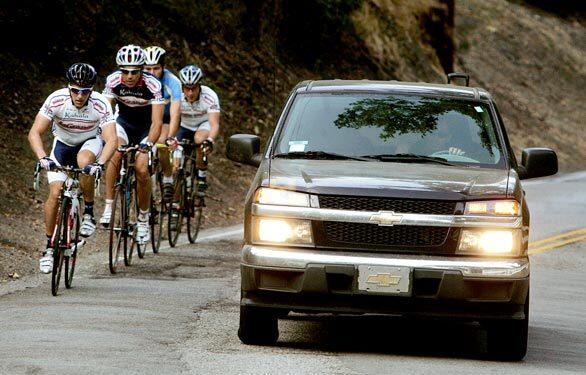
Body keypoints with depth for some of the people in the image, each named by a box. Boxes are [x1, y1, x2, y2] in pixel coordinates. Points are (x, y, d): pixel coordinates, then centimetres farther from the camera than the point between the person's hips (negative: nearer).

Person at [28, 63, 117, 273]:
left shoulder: (100, 105, -30)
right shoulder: (56, 100, -29)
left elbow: (111, 140, -36)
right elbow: (35, 133, -31)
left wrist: (100, 163, -53)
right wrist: (42, 158, -48)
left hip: (90, 142, -1)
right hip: (63, 144, 1)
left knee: (84, 161, -36)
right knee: (55, 193, -13)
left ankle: (89, 214, -17)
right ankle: (49, 248, 1)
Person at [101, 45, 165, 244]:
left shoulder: (153, 85, -30)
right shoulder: (113, 81, -23)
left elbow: (157, 121, -34)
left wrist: (148, 143, -51)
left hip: (146, 128, -1)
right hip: (124, 122, 1)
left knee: (141, 169, -20)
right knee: (115, 153, -30)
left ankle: (143, 219, 1)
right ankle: (109, 207, -22)